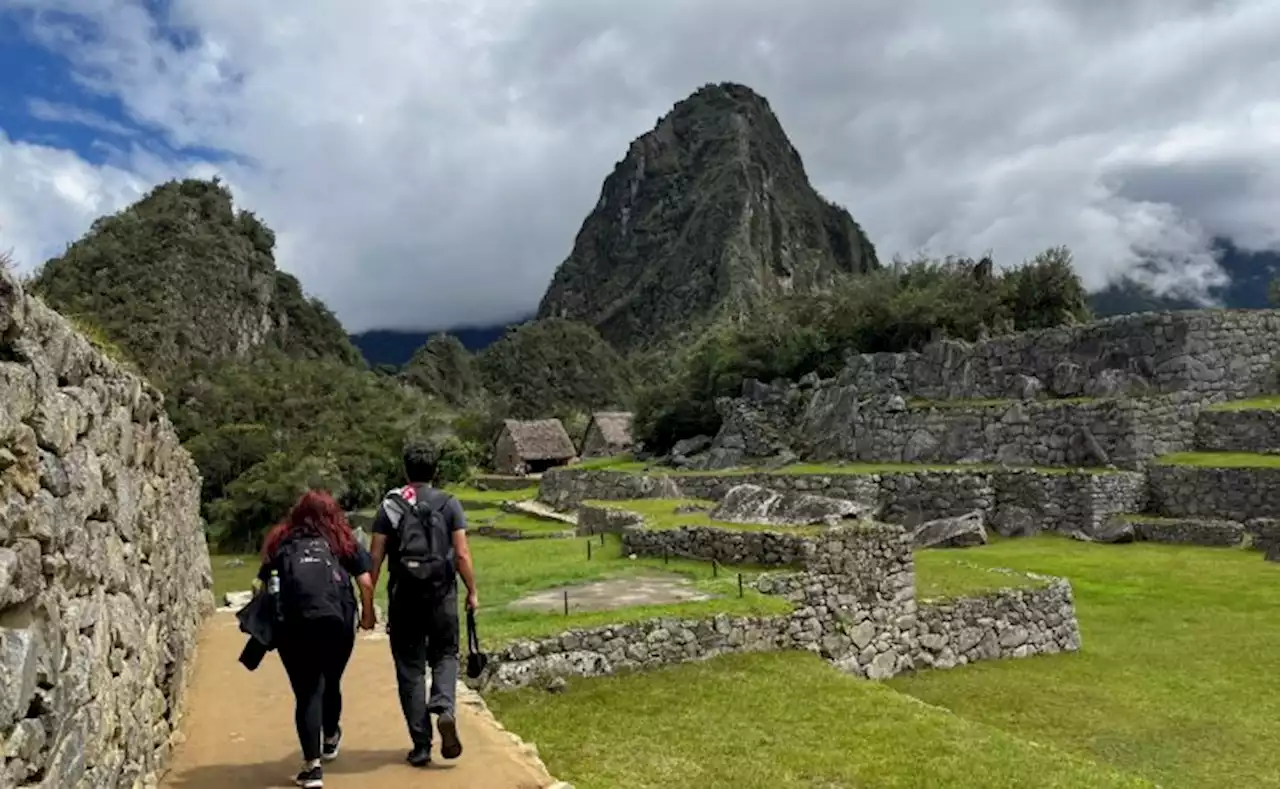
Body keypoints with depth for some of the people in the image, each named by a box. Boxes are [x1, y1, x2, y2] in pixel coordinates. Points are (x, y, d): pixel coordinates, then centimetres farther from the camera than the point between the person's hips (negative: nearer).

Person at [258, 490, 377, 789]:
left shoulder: (280, 541, 18)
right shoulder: (343, 540, 17)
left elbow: (263, 583, 9)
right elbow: (366, 582, 9)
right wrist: (368, 613, 22)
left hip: (292, 625, 0)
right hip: (336, 621, 1)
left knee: (306, 692, 8)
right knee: (331, 683, 21)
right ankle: (330, 740, 45)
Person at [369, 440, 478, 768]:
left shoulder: (389, 506, 2)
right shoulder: (449, 504, 0)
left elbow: (375, 558, -2)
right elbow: (462, 554, -5)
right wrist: (472, 592, 5)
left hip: (404, 596, 0)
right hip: (442, 594, 0)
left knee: (410, 668, 9)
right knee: (445, 656, 17)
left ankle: (421, 745, 11)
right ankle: (445, 710, -11)